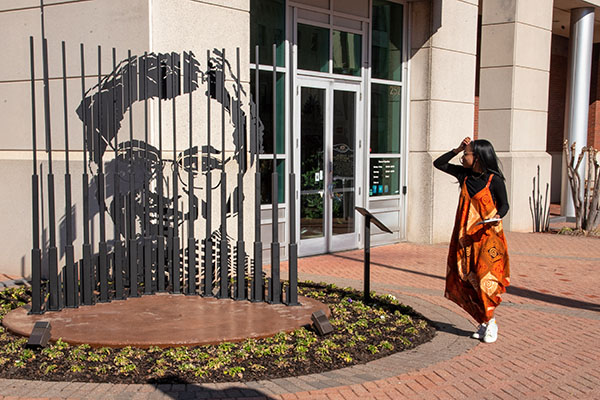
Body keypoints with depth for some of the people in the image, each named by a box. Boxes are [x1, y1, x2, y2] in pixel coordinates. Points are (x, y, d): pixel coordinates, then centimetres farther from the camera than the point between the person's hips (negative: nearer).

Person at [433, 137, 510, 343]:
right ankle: (484, 323, 18)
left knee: (485, 278, -9)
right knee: (466, 279, 5)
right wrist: (457, 149, 2)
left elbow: (504, 204, 0)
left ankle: (491, 324, 7)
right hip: (465, 235, 5)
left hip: (487, 235, -5)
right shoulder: (464, 174, 6)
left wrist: (497, 217, -21)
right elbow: (438, 164, 13)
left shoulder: (494, 180, -8)